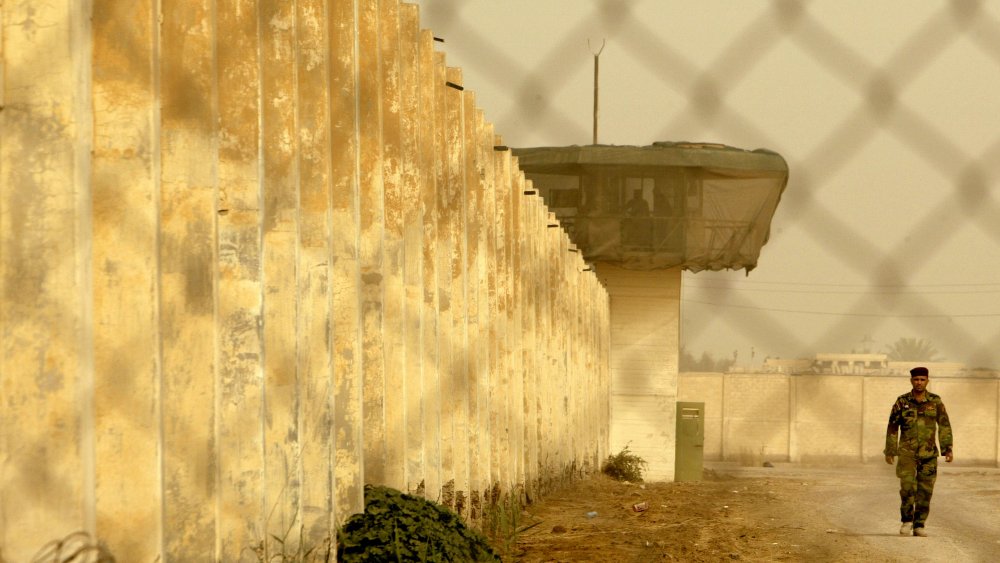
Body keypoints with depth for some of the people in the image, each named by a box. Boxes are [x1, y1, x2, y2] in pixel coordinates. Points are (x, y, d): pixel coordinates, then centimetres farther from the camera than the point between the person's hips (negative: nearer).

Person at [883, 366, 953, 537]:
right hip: (907, 452, -1)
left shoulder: (936, 401, 0)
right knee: (907, 485, -17)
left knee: (925, 491, 1)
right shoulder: (902, 401, -2)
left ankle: (918, 526, 12)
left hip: (929, 453, 1)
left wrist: (948, 449, -15)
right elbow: (892, 427, 3)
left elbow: (944, 426, -4)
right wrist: (889, 452, 2)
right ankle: (907, 521, -2)